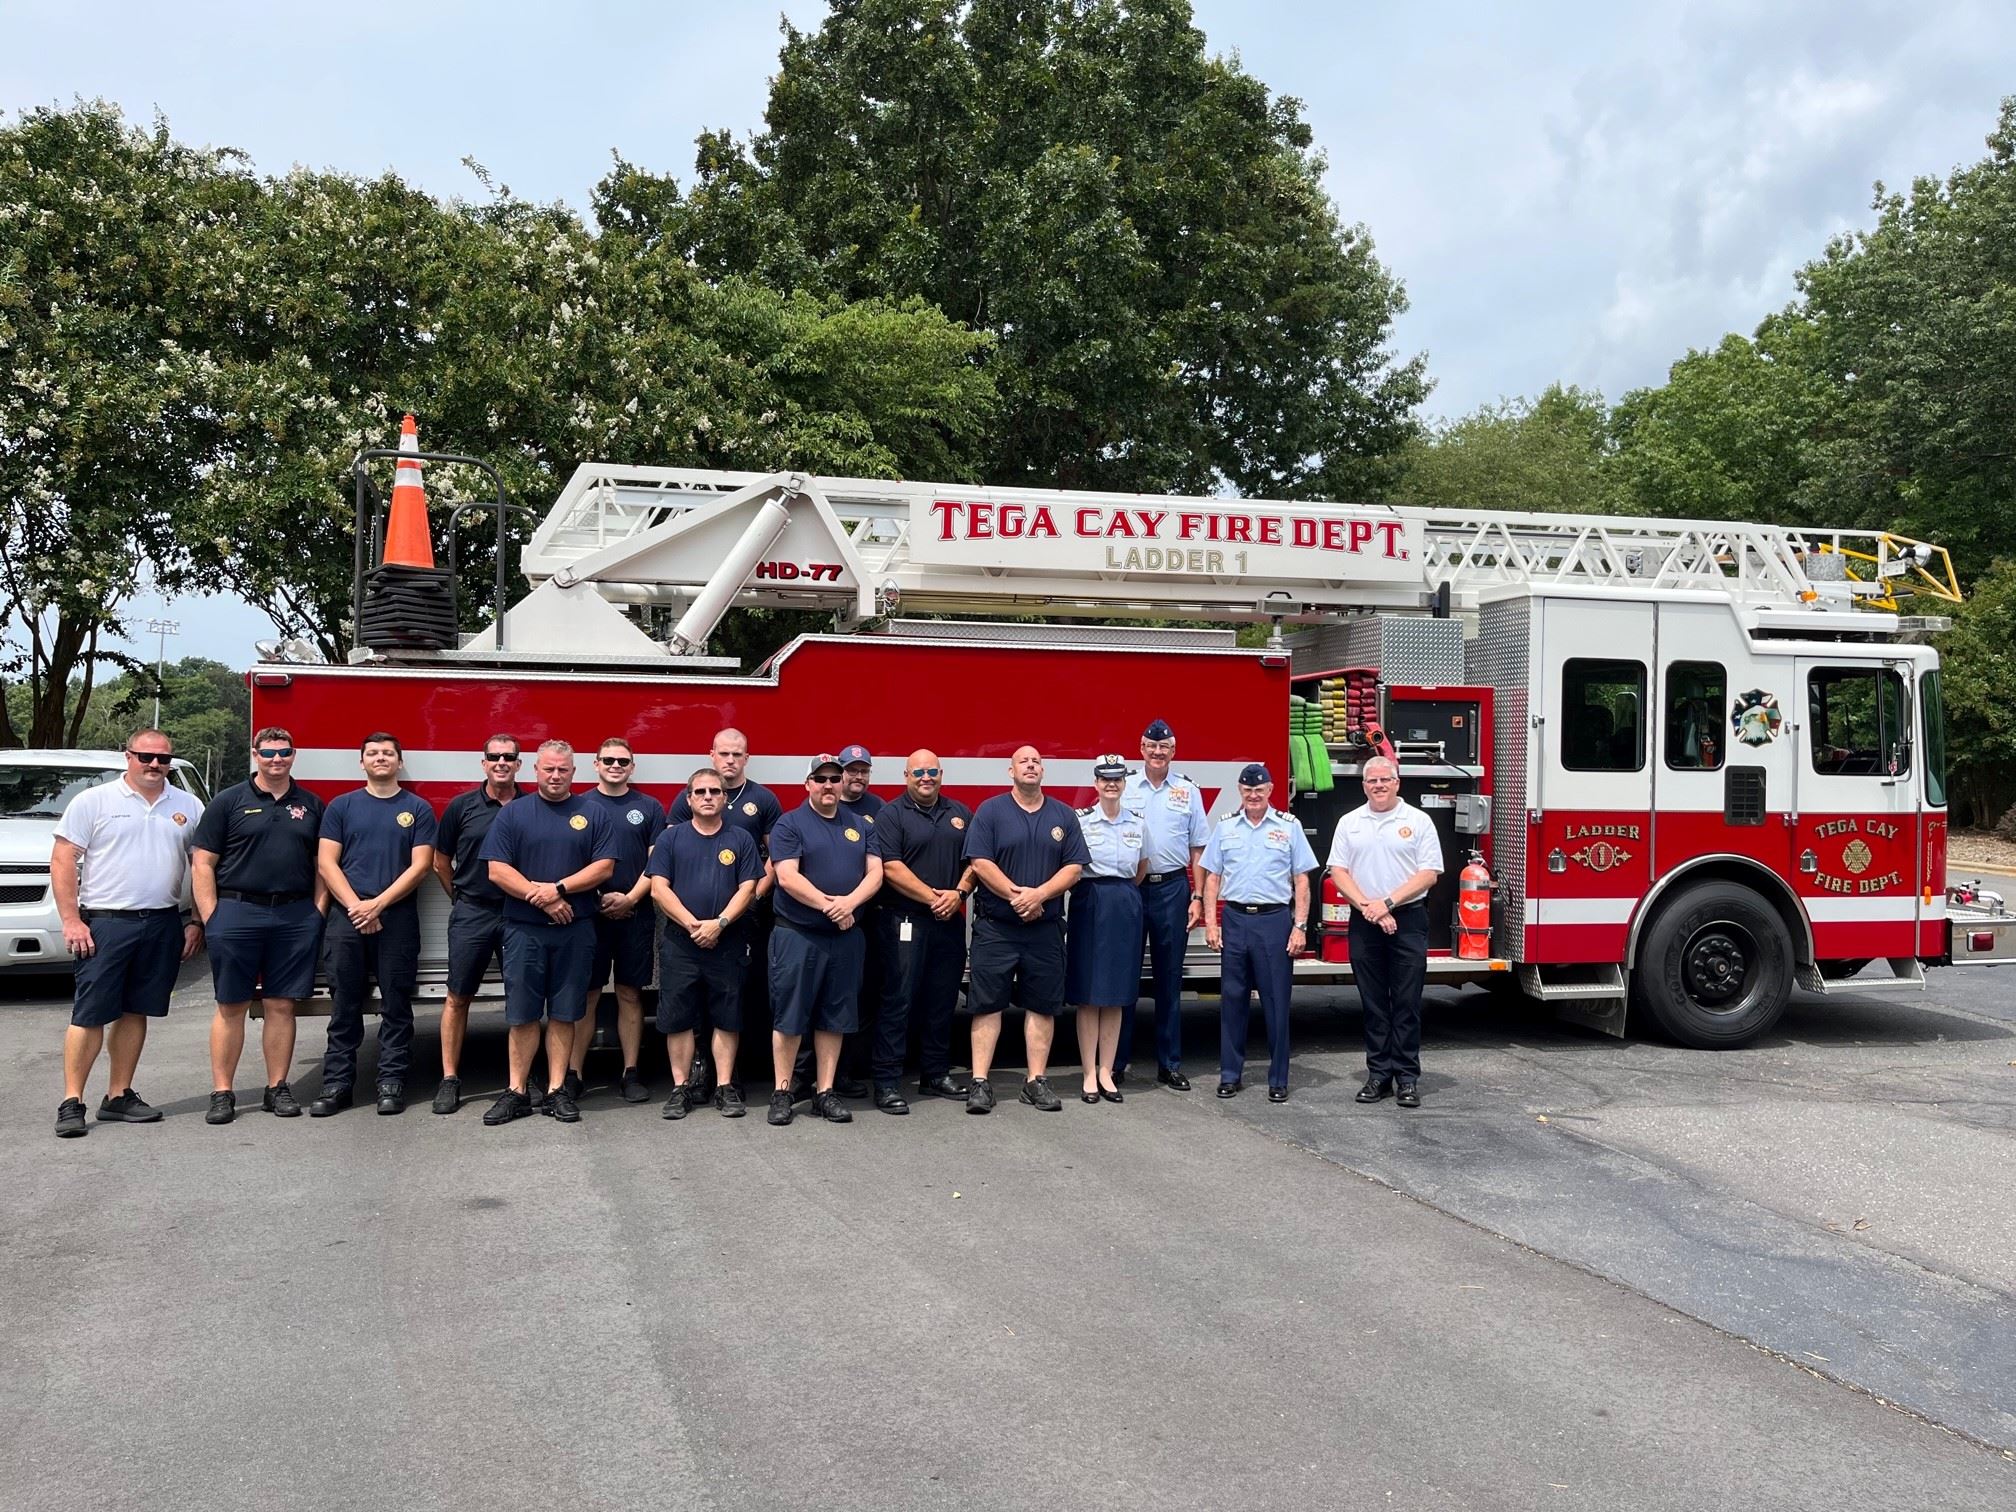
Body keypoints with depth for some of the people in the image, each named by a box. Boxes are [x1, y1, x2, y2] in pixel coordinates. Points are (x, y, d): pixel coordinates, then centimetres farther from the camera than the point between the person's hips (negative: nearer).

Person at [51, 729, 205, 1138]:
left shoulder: (188, 807, 9)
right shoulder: (93, 801, 0)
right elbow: (62, 862, -3)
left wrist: (195, 922, 5)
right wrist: (71, 920, -10)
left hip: (162, 924, 4)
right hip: (105, 923, -3)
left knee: (135, 1013, 9)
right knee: (89, 1015, -3)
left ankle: (119, 1097, 17)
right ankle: (71, 1103, 2)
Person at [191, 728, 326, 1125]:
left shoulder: (311, 805, 12)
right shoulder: (229, 802, 3)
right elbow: (202, 863, 0)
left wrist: (318, 911, 3)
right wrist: (211, 918, -7)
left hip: (296, 917, 2)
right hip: (238, 911, -2)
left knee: (282, 1005, 6)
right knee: (231, 1006, 2)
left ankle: (277, 1088, 14)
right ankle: (222, 1093, 8)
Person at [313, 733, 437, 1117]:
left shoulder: (417, 809, 7)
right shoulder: (341, 806, 10)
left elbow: (420, 865, -1)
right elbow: (326, 863, 3)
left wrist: (378, 904, -11)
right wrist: (355, 906, -10)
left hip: (398, 918, -1)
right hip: (345, 917, 1)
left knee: (396, 1005, 2)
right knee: (344, 1005, 4)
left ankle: (391, 1082, 7)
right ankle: (336, 1083, 9)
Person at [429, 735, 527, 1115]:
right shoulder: (462, 806, 2)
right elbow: (441, 861, 10)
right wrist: (460, 898, 12)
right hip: (471, 913, 0)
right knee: (458, 997, 3)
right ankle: (450, 1079, 11)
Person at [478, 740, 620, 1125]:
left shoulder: (593, 813, 6)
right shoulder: (513, 813, 5)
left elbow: (604, 866, -2)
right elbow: (497, 870, -3)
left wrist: (559, 887, -14)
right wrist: (541, 898, -12)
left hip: (576, 930, 0)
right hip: (523, 929, 0)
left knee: (564, 1013, 5)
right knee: (521, 1014, 2)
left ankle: (556, 1090, 12)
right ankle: (517, 1092, 10)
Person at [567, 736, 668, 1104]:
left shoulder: (650, 808, 7)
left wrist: (630, 898, -9)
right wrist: (596, 898, -7)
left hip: (635, 914, 1)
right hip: (588, 913, -1)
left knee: (630, 994, 6)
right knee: (585, 994, 1)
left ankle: (631, 1073, 10)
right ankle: (573, 1073, 6)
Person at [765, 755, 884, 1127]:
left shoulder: (858, 825, 12)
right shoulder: (790, 824, -3)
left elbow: (875, 872, 4)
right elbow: (787, 877, -14)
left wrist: (850, 901, -15)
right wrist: (828, 905, -20)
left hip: (846, 936, 5)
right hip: (797, 935, -4)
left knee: (834, 1017, 9)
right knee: (789, 1016, 0)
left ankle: (825, 1092, 16)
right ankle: (782, 1092, 9)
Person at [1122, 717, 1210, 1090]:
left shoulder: (1188, 791, 6)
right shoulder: (1125, 788, 4)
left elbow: (1197, 849, 7)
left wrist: (1197, 898, 1)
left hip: (1173, 888, 1)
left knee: (1169, 978, 7)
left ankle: (1169, 1064, 15)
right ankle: (1116, 1062, 10)